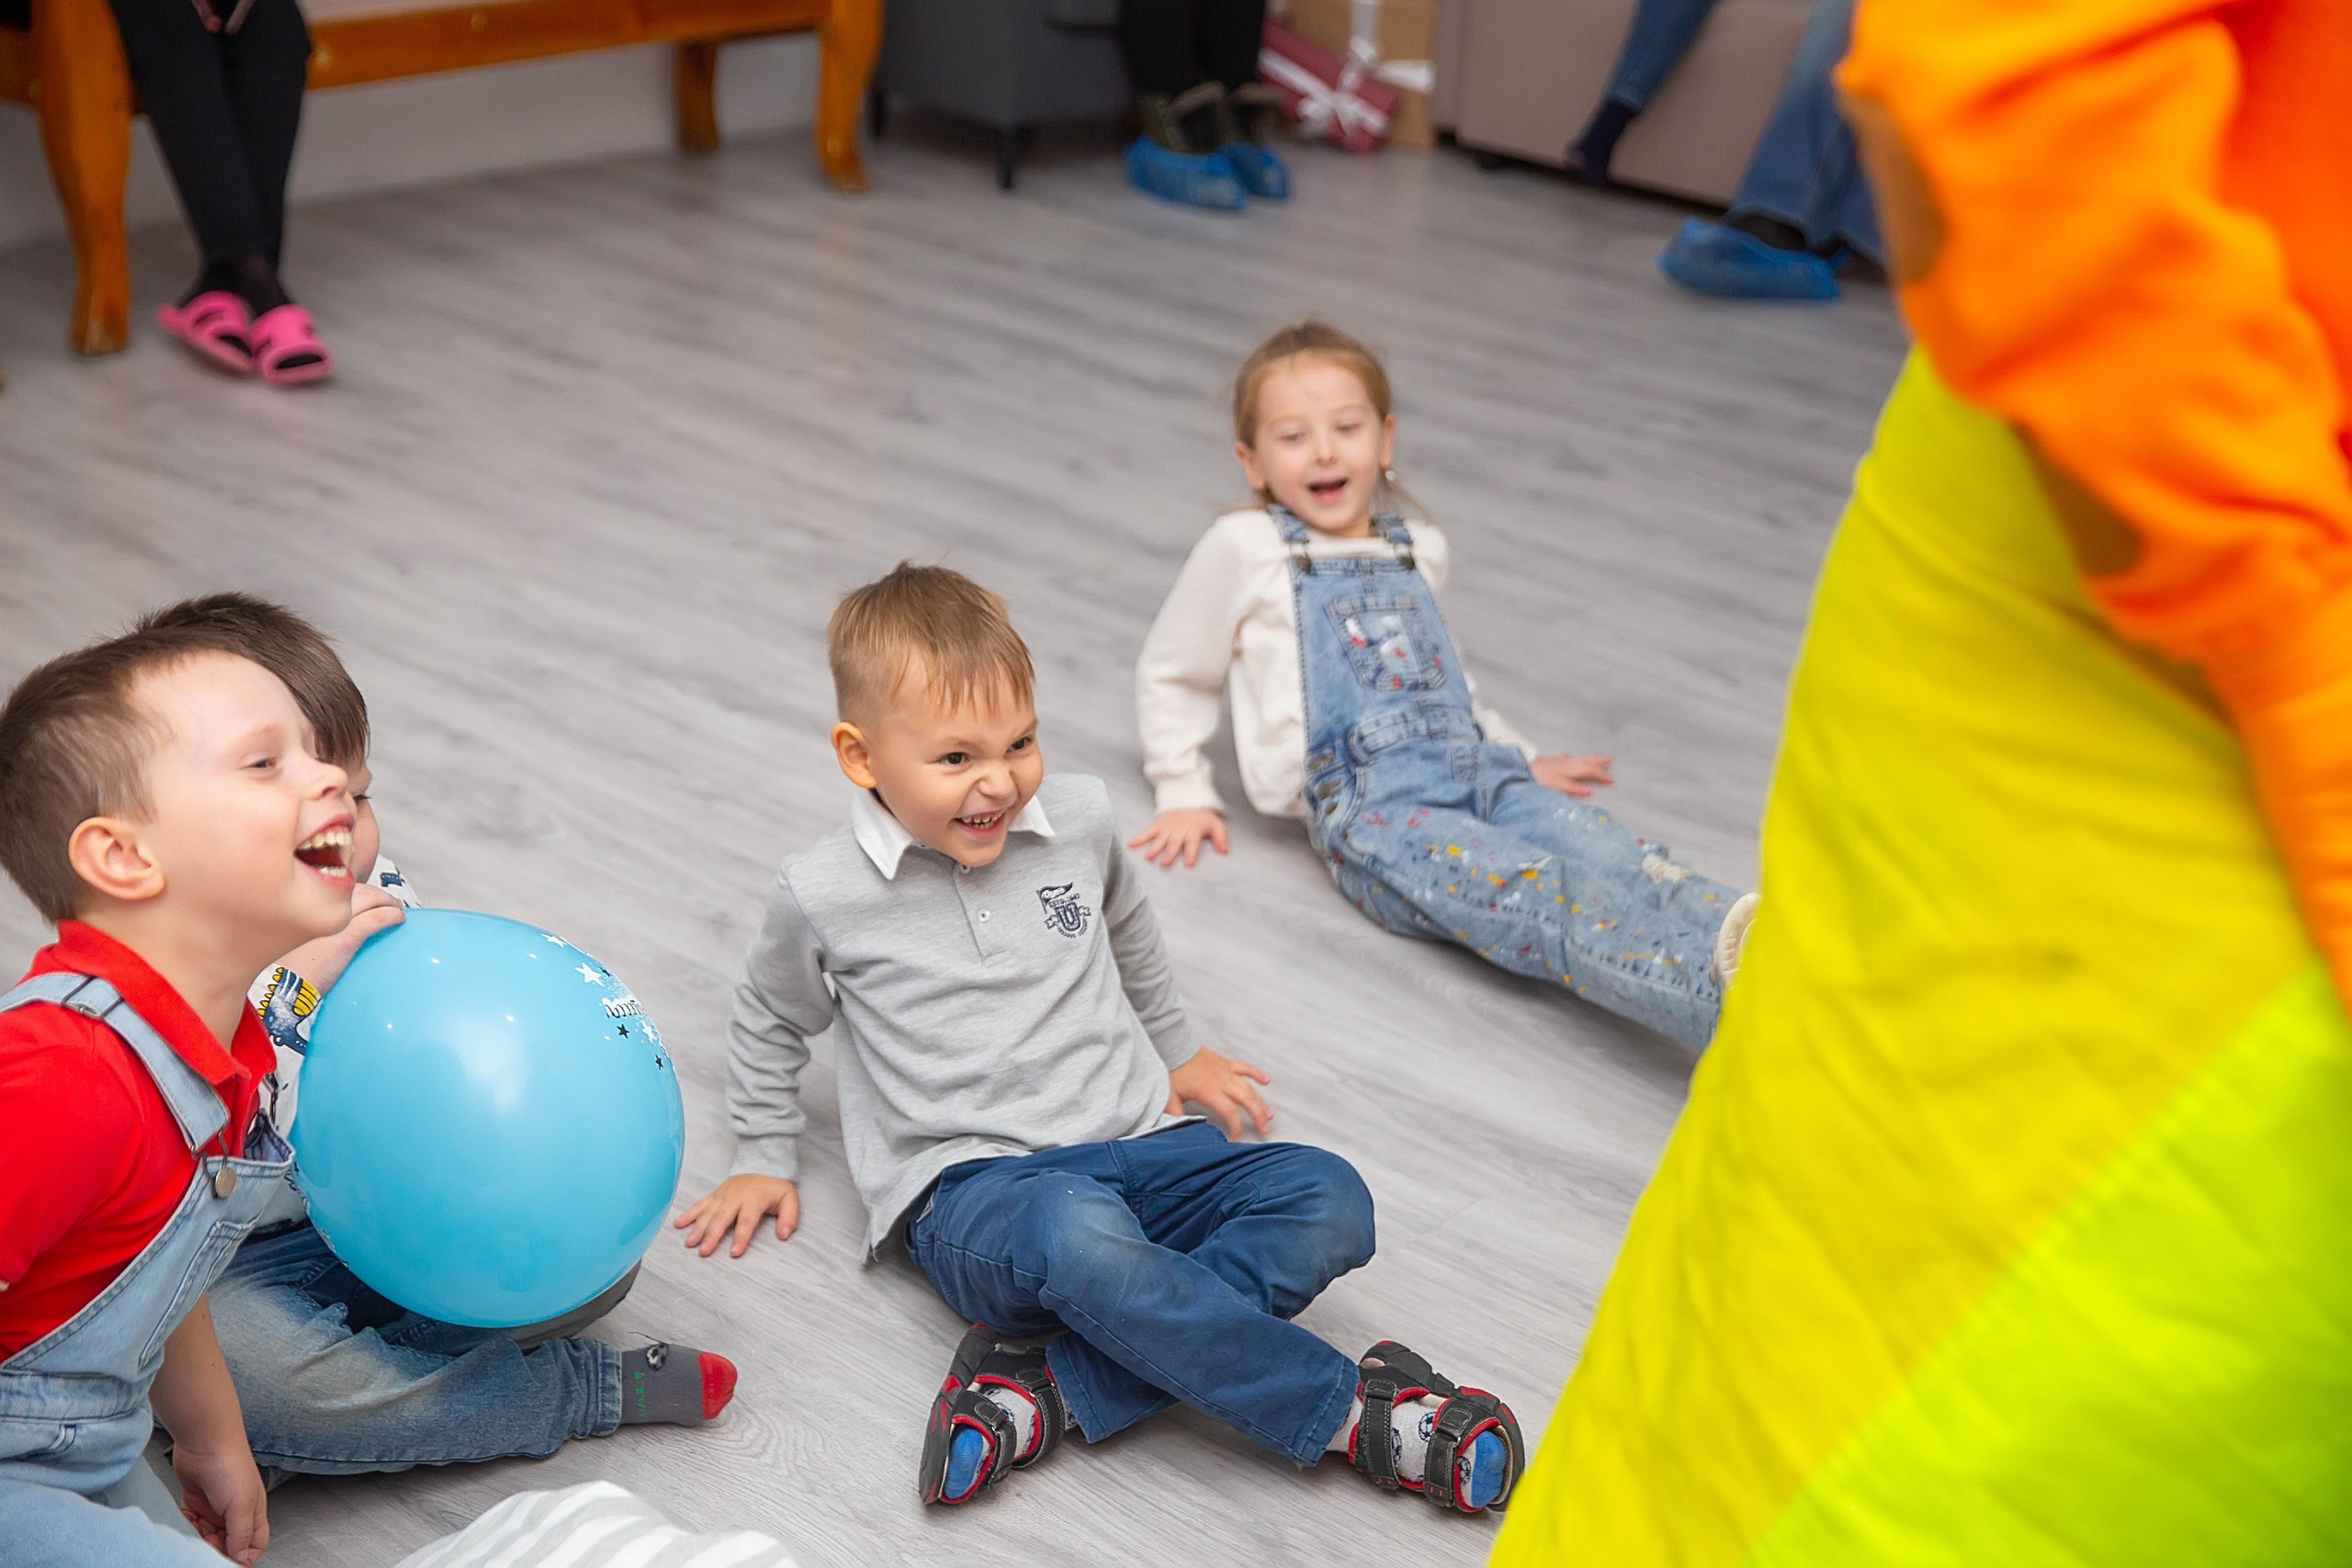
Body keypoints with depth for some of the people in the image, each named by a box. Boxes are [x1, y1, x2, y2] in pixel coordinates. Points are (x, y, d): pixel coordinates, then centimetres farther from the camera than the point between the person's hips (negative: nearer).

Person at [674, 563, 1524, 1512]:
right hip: (966, 1186, -4)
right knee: (1079, 1231, -41)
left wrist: (1177, 1051, 37)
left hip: (1136, 1145, 5)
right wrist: (765, 1161, 23)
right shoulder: (821, 896, -4)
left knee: (1328, 1200, -22)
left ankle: (1052, 1395, -31)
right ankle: (1354, 1414, -28)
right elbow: (770, 1025, 18)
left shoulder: (1078, 817, 4)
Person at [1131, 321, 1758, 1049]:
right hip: (1368, 810, -6)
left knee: (1619, 858, -28)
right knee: (1534, 894, -36)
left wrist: (1521, 759, 33)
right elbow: (1168, 675, 21)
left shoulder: (1420, 551, 25)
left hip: (1480, 773, 6)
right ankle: (1719, 987, -61)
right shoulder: (1245, 549, 9)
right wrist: (1186, 794, 14)